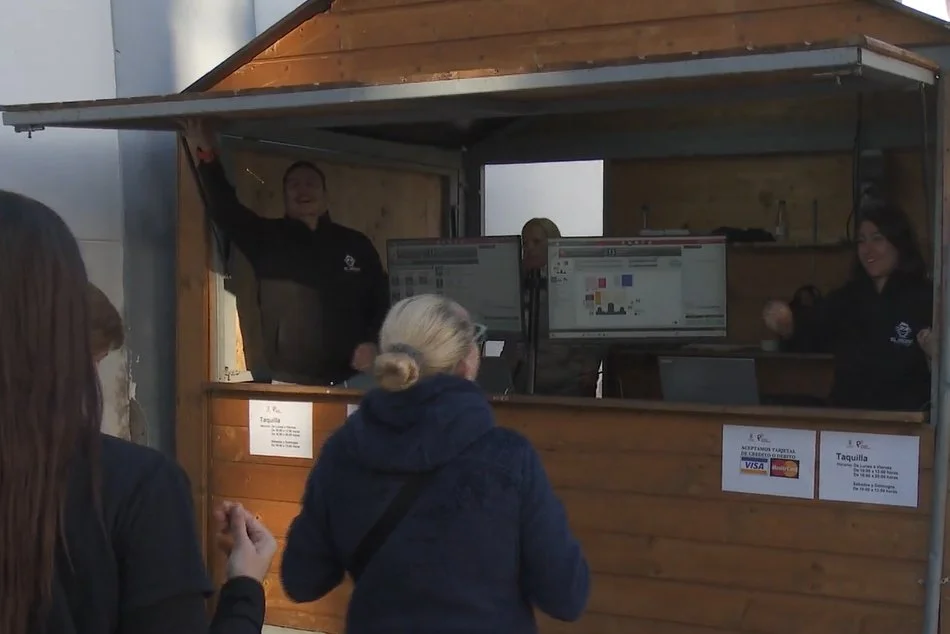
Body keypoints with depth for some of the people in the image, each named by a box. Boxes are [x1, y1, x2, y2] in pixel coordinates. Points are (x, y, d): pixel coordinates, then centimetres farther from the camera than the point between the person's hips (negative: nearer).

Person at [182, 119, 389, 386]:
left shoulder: (356, 244, 10)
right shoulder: (268, 238, 8)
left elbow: (382, 301, 13)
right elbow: (225, 210, -4)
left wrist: (372, 343, -3)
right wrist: (206, 156, -13)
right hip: (287, 382, -1)